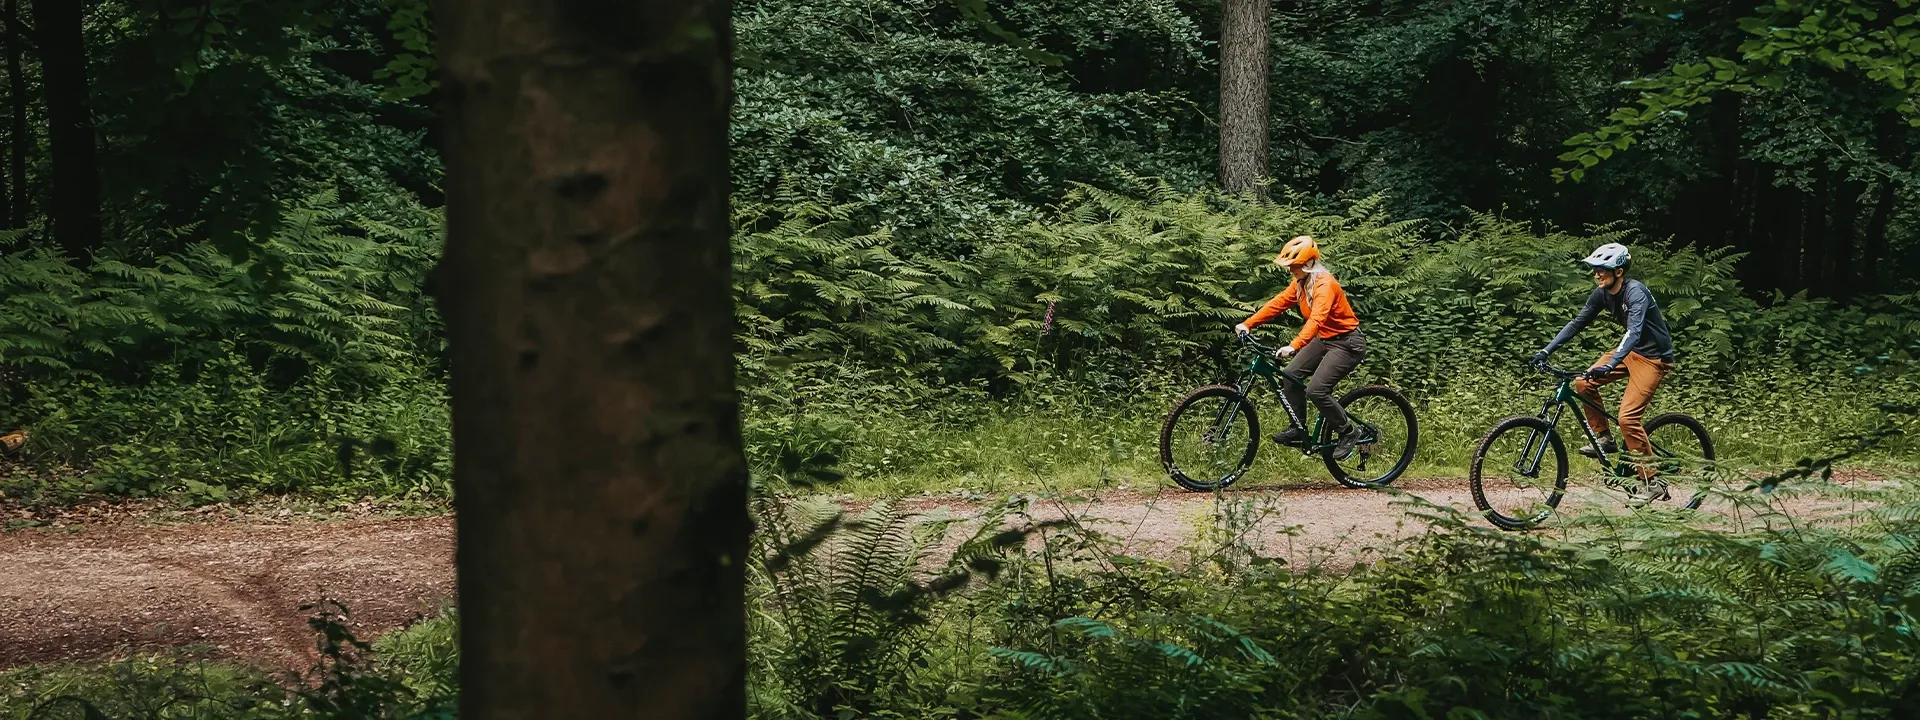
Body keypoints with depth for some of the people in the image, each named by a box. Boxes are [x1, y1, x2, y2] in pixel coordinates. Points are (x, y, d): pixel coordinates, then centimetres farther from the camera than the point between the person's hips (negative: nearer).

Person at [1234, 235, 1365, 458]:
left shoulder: (1324, 284, -26)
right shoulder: (1301, 283, 2)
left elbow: (1316, 319, -39)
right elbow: (1277, 304, 0)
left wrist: (1294, 346, -51)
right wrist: (1248, 324, -9)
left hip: (1347, 343, -9)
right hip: (1324, 339, 9)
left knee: (1316, 390, -19)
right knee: (1290, 375, -2)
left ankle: (1347, 432, 1)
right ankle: (1297, 429, 10)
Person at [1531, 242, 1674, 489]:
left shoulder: (1635, 292, -26)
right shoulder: (1602, 293, -2)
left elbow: (1634, 332, -39)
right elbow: (1577, 323, 5)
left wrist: (1609, 366, -52)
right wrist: (1546, 350, -4)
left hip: (1653, 357, -8)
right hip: (1629, 351, 8)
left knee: (1628, 417, -18)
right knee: (1583, 383, -7)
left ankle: (1652, 481, -10)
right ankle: (1604, 438, 8)